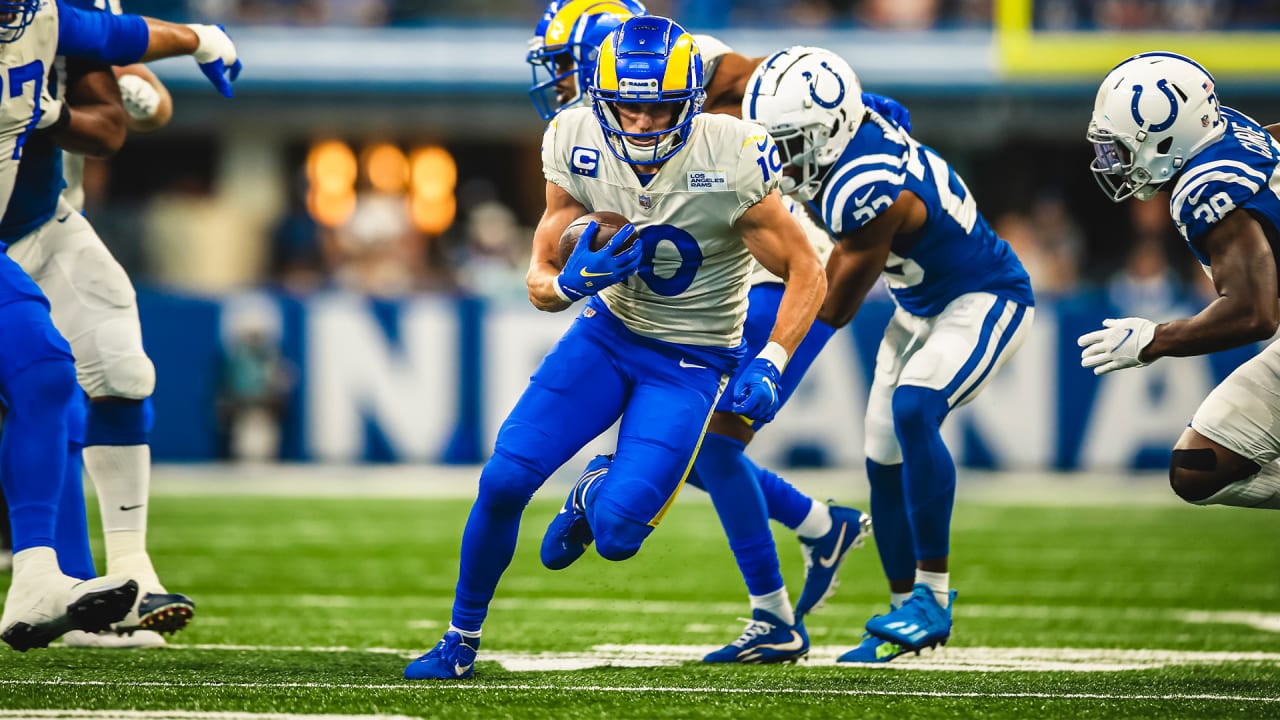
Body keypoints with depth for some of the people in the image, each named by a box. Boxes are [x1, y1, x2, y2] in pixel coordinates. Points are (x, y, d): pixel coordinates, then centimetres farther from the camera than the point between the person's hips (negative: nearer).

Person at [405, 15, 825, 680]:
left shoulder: (730, 162, -25)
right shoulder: (580, 147, -14)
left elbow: (806, 273, -13)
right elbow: (540, 283, -4)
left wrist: (770, 363, -26)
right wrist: (573, 282, -28)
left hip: (692, 361, -3)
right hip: (608, 329, 3)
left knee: (617, 533, -18)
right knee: (504, 480, -10)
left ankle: (598, 493, 22)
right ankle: (461, 642, 12)